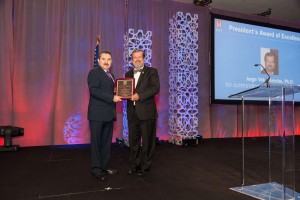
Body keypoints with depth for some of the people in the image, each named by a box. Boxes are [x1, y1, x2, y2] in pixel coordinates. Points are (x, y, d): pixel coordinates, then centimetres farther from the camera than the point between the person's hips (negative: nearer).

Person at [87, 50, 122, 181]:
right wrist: (112, 98, -20)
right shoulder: (94, 72, -5)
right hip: (98, 113, -8)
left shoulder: (111, 75, 19)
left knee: (106, 142, 11)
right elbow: (94, 90, -18)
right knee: (96, 141, 0)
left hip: (109, 114, 8)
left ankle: (104, 167, 20)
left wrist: (117, 95, 4)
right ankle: (96, 168, 10)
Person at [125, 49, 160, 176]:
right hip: (132, 112, 4)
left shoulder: (151, 72, 1)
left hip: (147, 112, -4)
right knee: (133, 141, 10)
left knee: (147, 141, 4)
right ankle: (134, 165, 24)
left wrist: (139, 95, -20)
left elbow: (156, 88, -12)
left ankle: (145, 167, 19)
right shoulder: (128, 74, 17)